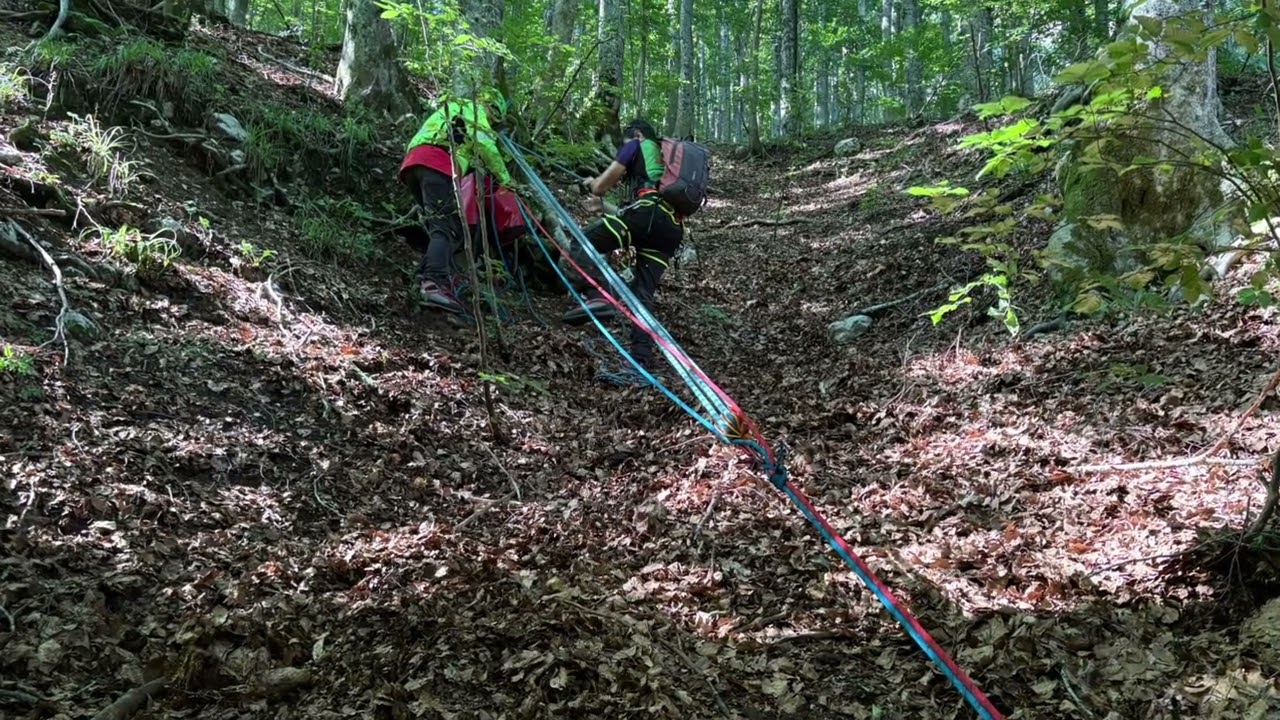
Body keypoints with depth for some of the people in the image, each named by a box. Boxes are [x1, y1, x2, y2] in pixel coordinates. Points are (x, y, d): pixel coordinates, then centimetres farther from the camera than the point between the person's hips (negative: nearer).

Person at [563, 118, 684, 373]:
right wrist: (603, 207, 50)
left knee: (582, 244, -4)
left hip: (648, 211, -7)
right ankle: (642, 358, -7)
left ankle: (599, 297, -28)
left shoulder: (637, 146, 18)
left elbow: (601, 185, 13)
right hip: (673, 229, 7)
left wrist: (591, 184, 37)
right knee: (644, 294, 5)